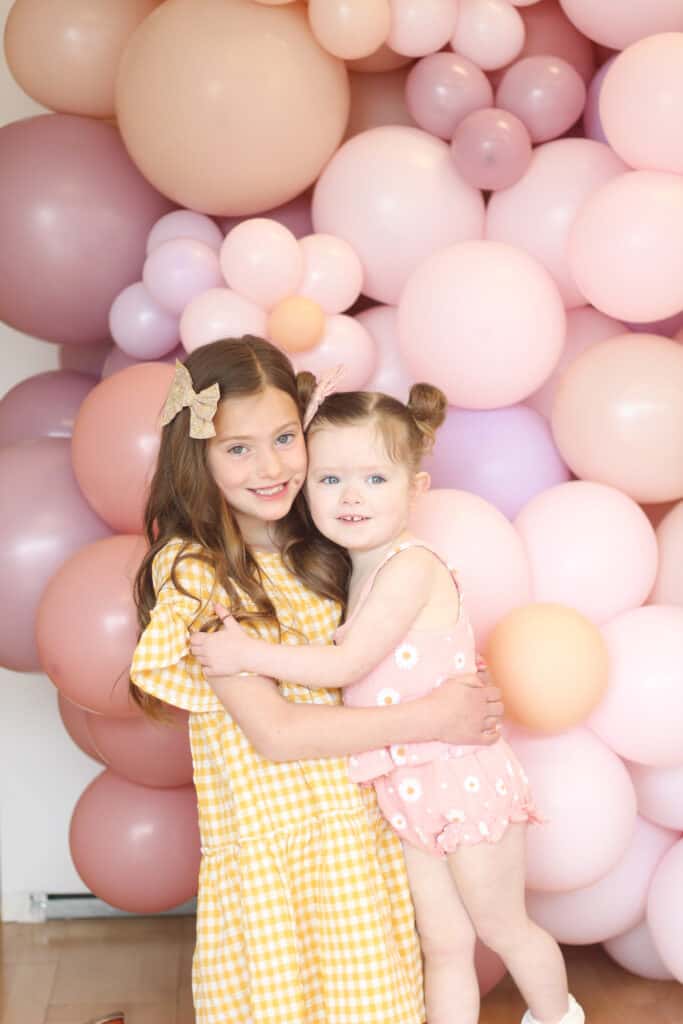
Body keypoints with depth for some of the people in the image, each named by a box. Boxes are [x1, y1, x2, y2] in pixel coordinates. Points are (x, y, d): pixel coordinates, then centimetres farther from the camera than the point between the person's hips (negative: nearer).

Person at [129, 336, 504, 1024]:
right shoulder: (191, 572, -17)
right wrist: (428, 719, -15)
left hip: (359, 822, 5)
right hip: (269, 845, -5)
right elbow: (273, 730, -18)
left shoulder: (315, 548, 2)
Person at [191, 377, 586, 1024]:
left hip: (463, 776, -7)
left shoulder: (411, 567, -21)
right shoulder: (359, 572, 4)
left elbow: (346, 664, -25)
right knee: (443, 943, 16)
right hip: (405, 790, 7)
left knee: (501, 927, 15)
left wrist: (248, 653, -22)